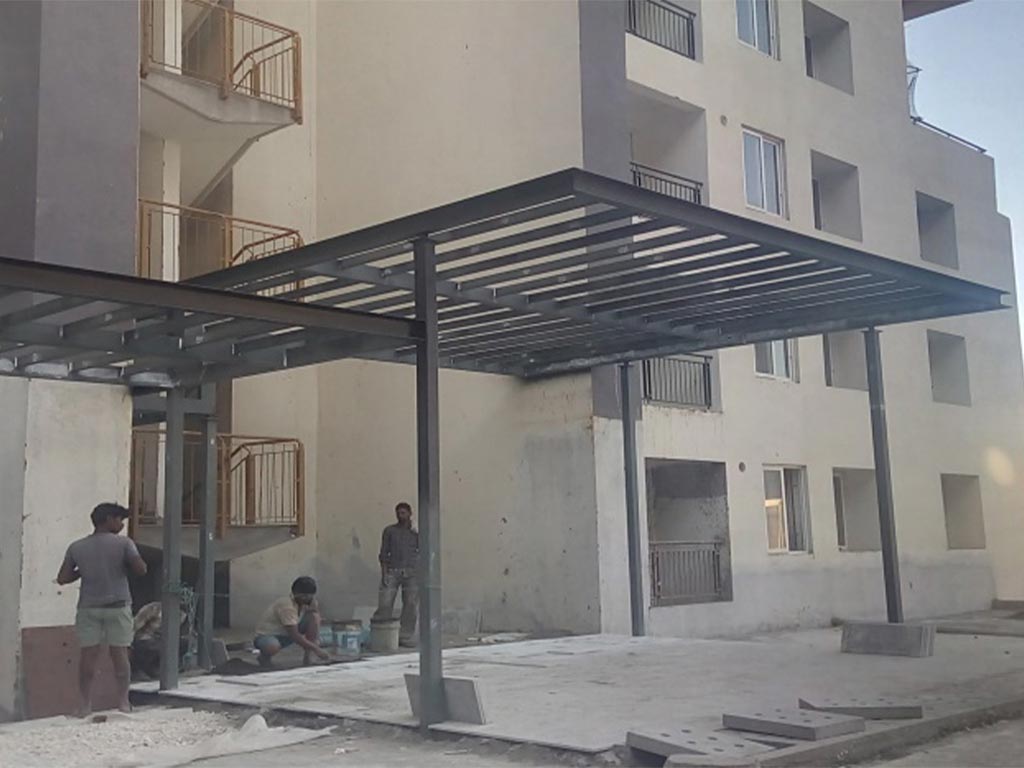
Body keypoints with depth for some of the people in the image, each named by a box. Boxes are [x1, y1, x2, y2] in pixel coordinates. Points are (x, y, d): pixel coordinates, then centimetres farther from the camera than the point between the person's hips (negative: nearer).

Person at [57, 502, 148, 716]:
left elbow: (62, 578, 2)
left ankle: (85, 703, 5)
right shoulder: (124, 543, -6)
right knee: (120, 654, 4)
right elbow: (141, 569, -11)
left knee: (88, 654, 4)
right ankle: (123, 701, 8)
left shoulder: (76, 547, 4)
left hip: (88, 608, 2)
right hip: (118, 606, -2)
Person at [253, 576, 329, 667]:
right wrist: (316, 649, -33)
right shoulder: (286, 605, -30)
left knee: (314, 616, -14)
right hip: (267, 636, -7)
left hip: (286, 636, 7)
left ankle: (308, 656, -9)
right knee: (272, 647, -44)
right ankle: (264, 657, -5)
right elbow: (294, 636, -32)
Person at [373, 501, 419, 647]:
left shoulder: (416, 532, 9)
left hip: (411, 572, 1)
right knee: (385, 604, -8)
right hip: (392, 571, -1)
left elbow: (422, 553, 10)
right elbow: (384, 553, 6)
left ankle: (405, 636, 7)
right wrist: (384, 573, -3)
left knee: (410, 605, -1)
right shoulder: (389, 531, 8)